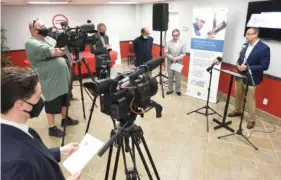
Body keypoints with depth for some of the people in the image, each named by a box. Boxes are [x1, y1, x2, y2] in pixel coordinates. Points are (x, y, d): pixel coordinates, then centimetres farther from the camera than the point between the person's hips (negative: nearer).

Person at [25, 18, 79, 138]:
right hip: (50, 80, -8)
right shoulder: (31, 43, -11)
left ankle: (65, 119, 36)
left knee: (64, 100, 19)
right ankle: (52, 128, 17)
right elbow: (53, 53, -22)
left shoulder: (48, 38, 15)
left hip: (62, 77, 8)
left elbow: (61, 51, 11)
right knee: (52, 105, 3)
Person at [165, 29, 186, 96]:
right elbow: (166, 52, -4)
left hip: (178, 63, 0)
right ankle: (170, 89, 27)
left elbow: (183, 54, -5)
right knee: (170, 77, 11)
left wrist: (177, 58, -18)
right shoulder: (169, 43, -5)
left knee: (178, 77, 6)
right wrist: (172, 58, -17)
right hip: (170, 62, 1)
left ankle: (178, 90, 23)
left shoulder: (182, 43, -5)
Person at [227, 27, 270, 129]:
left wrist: (247, 68, -24)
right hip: (240, 75, 7)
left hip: (251, 78, -7)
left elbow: (264, 66, -18)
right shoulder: (245, 45, 4)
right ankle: (237, 111, 42)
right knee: (237, 95, 20)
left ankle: (252, 120, 20)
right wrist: (238, 64, -6)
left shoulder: (264, 48, -17)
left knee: (250, 99, 3)